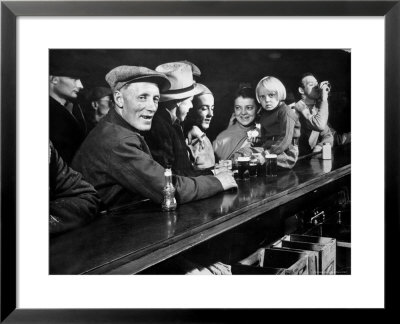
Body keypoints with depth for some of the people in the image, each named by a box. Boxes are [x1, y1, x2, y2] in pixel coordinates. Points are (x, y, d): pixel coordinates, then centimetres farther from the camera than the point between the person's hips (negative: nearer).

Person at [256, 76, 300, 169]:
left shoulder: (286, 113, -10)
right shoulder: (264, 113, 15)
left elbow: (285, 140, -20)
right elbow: (264, 137, 13)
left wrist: (268, 152, -26)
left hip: (286, 156, -7)